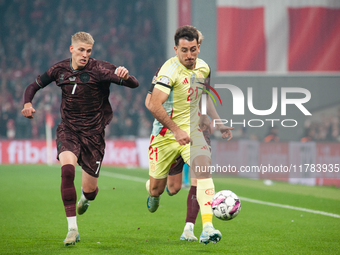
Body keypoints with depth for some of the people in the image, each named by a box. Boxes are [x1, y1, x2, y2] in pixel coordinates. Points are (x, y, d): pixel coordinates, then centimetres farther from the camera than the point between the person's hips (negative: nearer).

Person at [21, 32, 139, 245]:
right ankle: (73, 228, -23)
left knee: (89, 189, 4)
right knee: (67, 170, -27)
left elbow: (134, 84, -21)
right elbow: (35, 85, 14)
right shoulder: (60, 70, -1)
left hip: (93, 133, -1)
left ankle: (85, 198, 47)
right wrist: (28, 103, -7)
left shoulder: (99, 69, -13)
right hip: (68, 130, 1)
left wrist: (125, 76, -45)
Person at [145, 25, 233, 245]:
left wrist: (219, 124, 17)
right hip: (166, 135, -4)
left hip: (192, 131, 4)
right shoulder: (170, 70, -19)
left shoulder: (203, 68, 2)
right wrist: (176, 130, -32)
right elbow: (154, 105, -27)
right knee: (156, 189, 7)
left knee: (203, 169, -23)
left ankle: (207, 227, -31)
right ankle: (153, 196, 48)